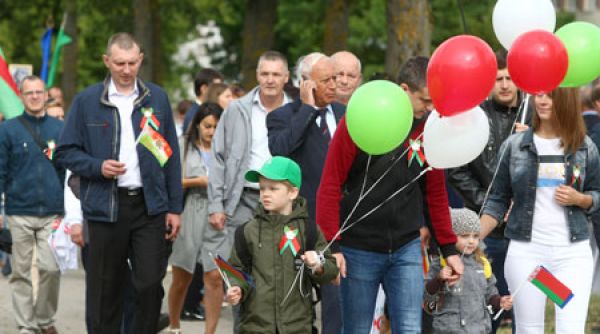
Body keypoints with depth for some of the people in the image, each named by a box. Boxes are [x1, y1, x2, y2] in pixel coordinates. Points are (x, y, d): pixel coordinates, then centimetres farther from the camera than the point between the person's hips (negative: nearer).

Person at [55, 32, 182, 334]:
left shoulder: (156, 98, 8)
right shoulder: (86, 101, 2)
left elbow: (170, 155, 11)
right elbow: (66, 152, 6)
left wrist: (174, 207, 6)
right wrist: (98, 167, -12)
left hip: (150, 206, 1)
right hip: (105, 207, -1)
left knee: (150, 284, -6)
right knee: (106, 291, 4)